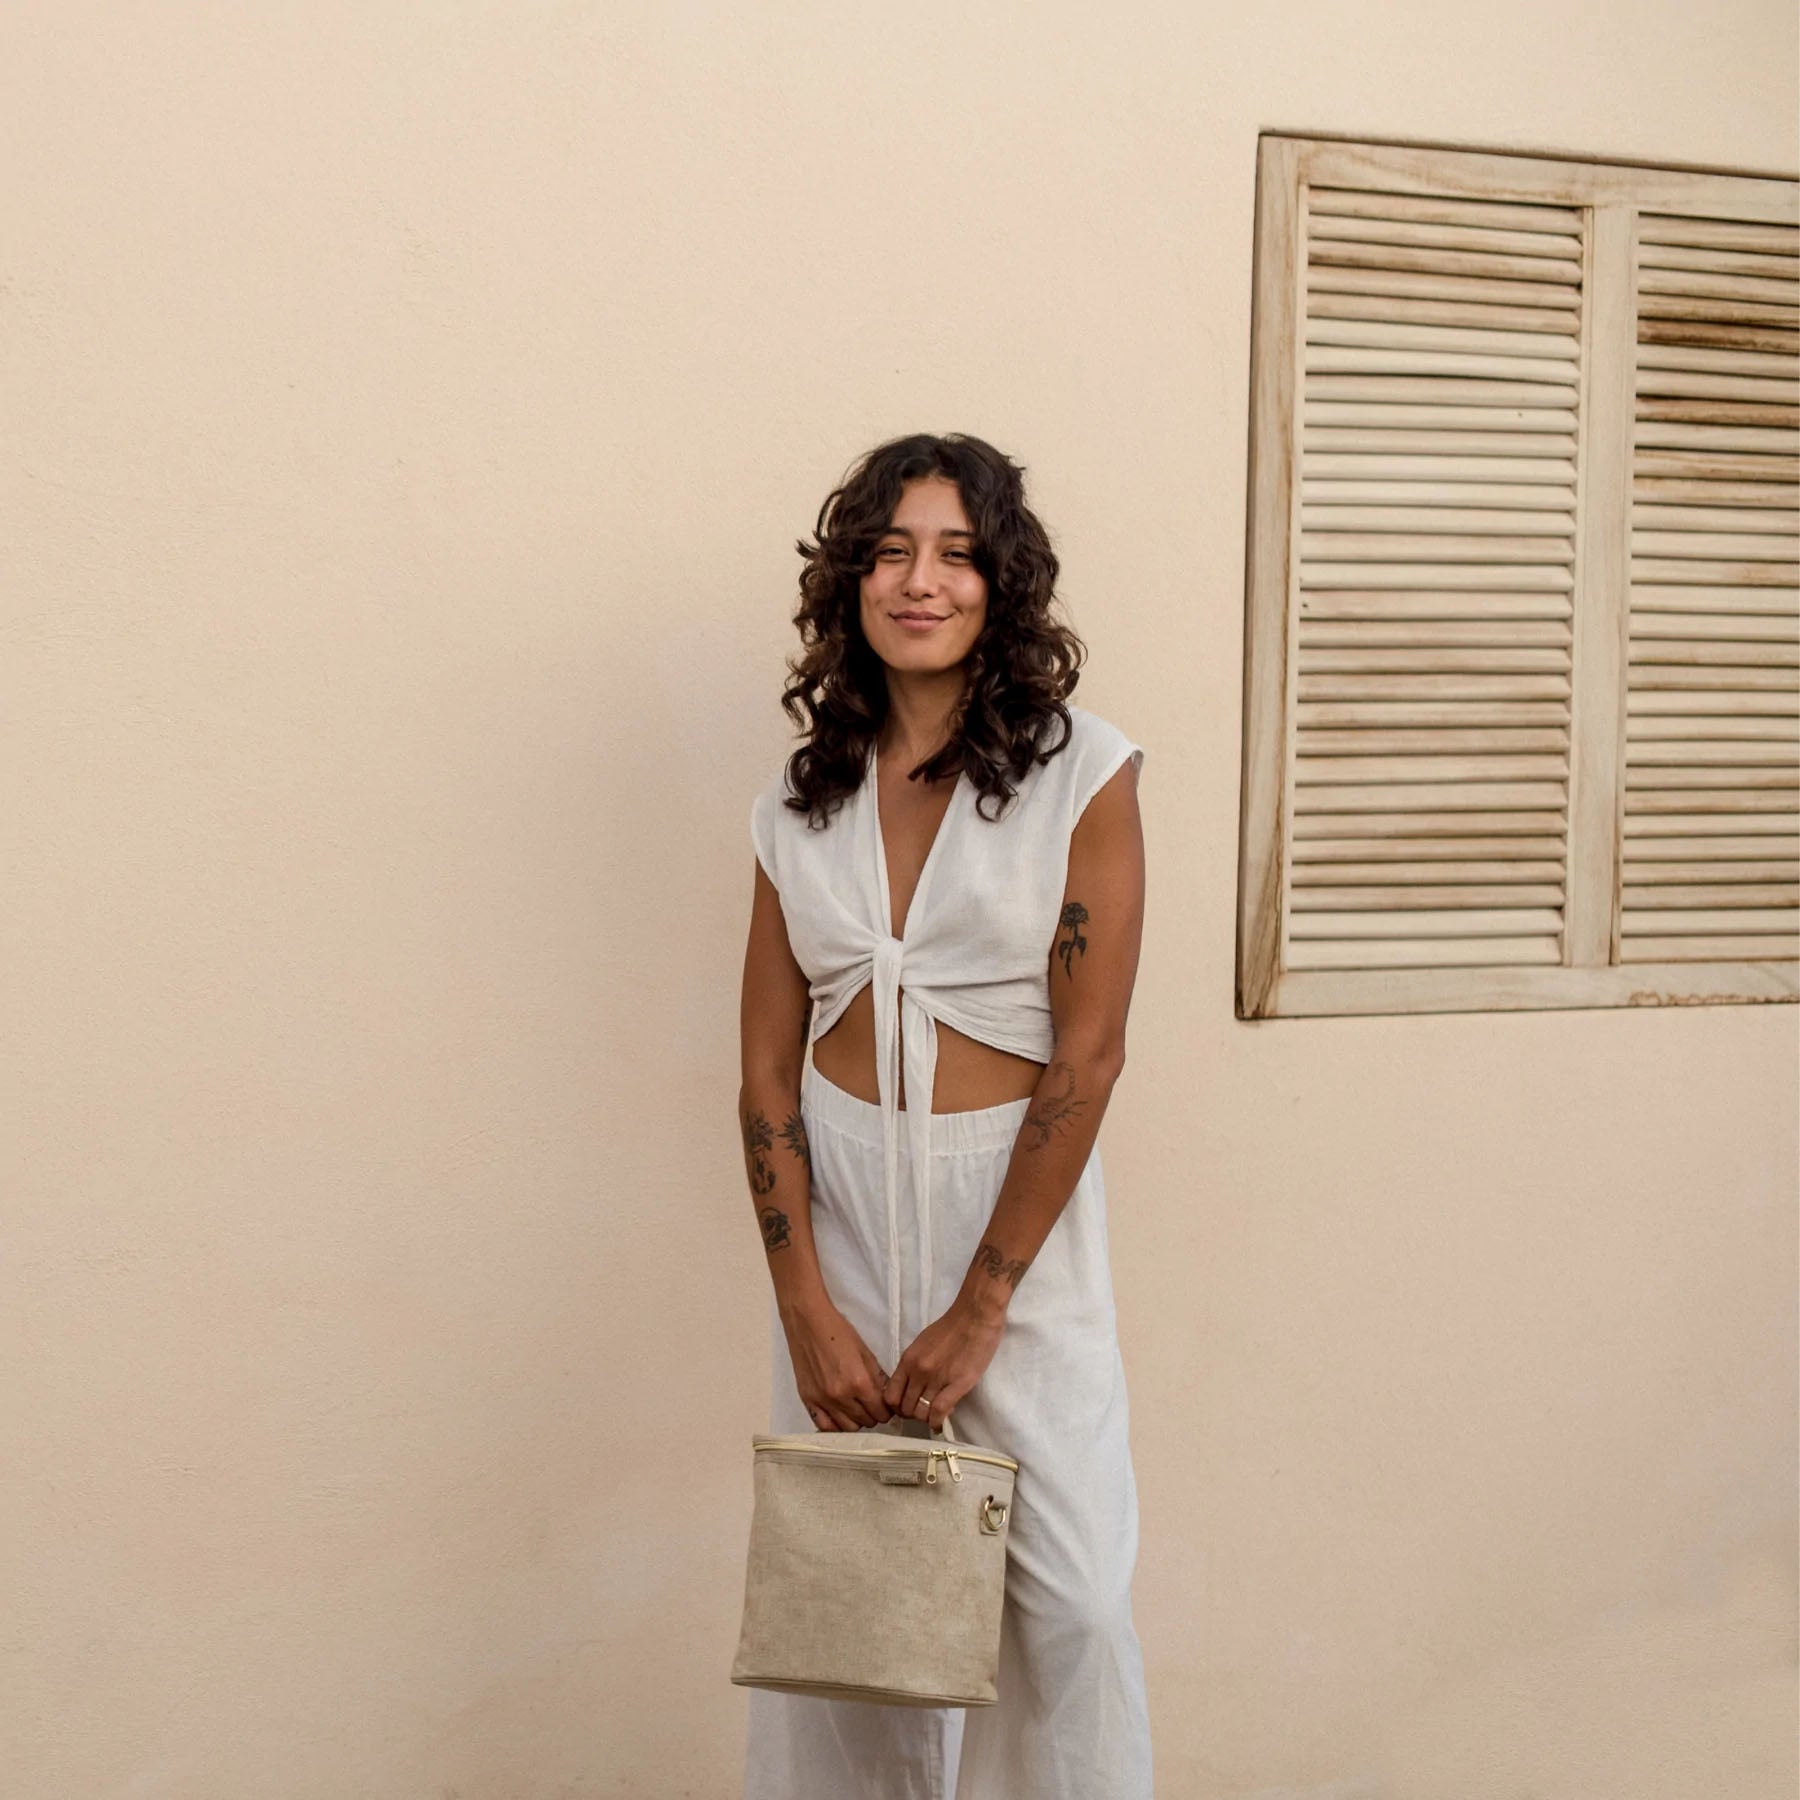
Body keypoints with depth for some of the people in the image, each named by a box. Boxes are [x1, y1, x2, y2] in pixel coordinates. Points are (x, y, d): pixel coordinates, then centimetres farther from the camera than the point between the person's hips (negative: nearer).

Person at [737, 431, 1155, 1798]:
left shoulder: (1083, 772, -6)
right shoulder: (803, 800, 5)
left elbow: (1088, 1054, -10)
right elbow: (767, 1070, 3)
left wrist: (979, 1304, -12)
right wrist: (805, 1308, -6)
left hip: (1019, 1207, -3)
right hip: (837, 1202, 3)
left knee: (1064, 1593, 0)